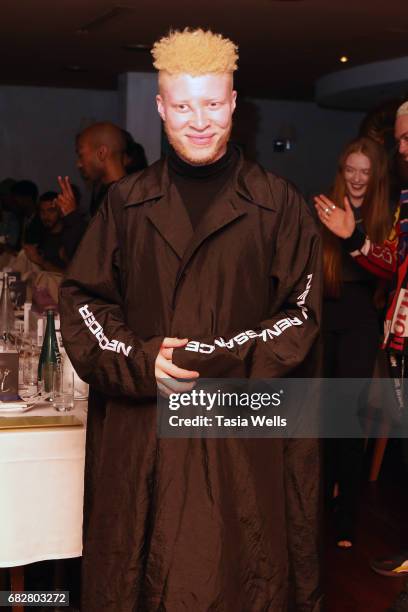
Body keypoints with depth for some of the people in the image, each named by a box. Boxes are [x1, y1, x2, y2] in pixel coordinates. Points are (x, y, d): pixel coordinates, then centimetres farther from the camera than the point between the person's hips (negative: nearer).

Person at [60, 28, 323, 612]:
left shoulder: (278, 205, 4)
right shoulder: (126, 203, 9)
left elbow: (302, 312, 1)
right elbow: (82, 301, 8)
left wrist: (221, 359, -14)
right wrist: (141, 362, -10)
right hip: (137, 436, 2)